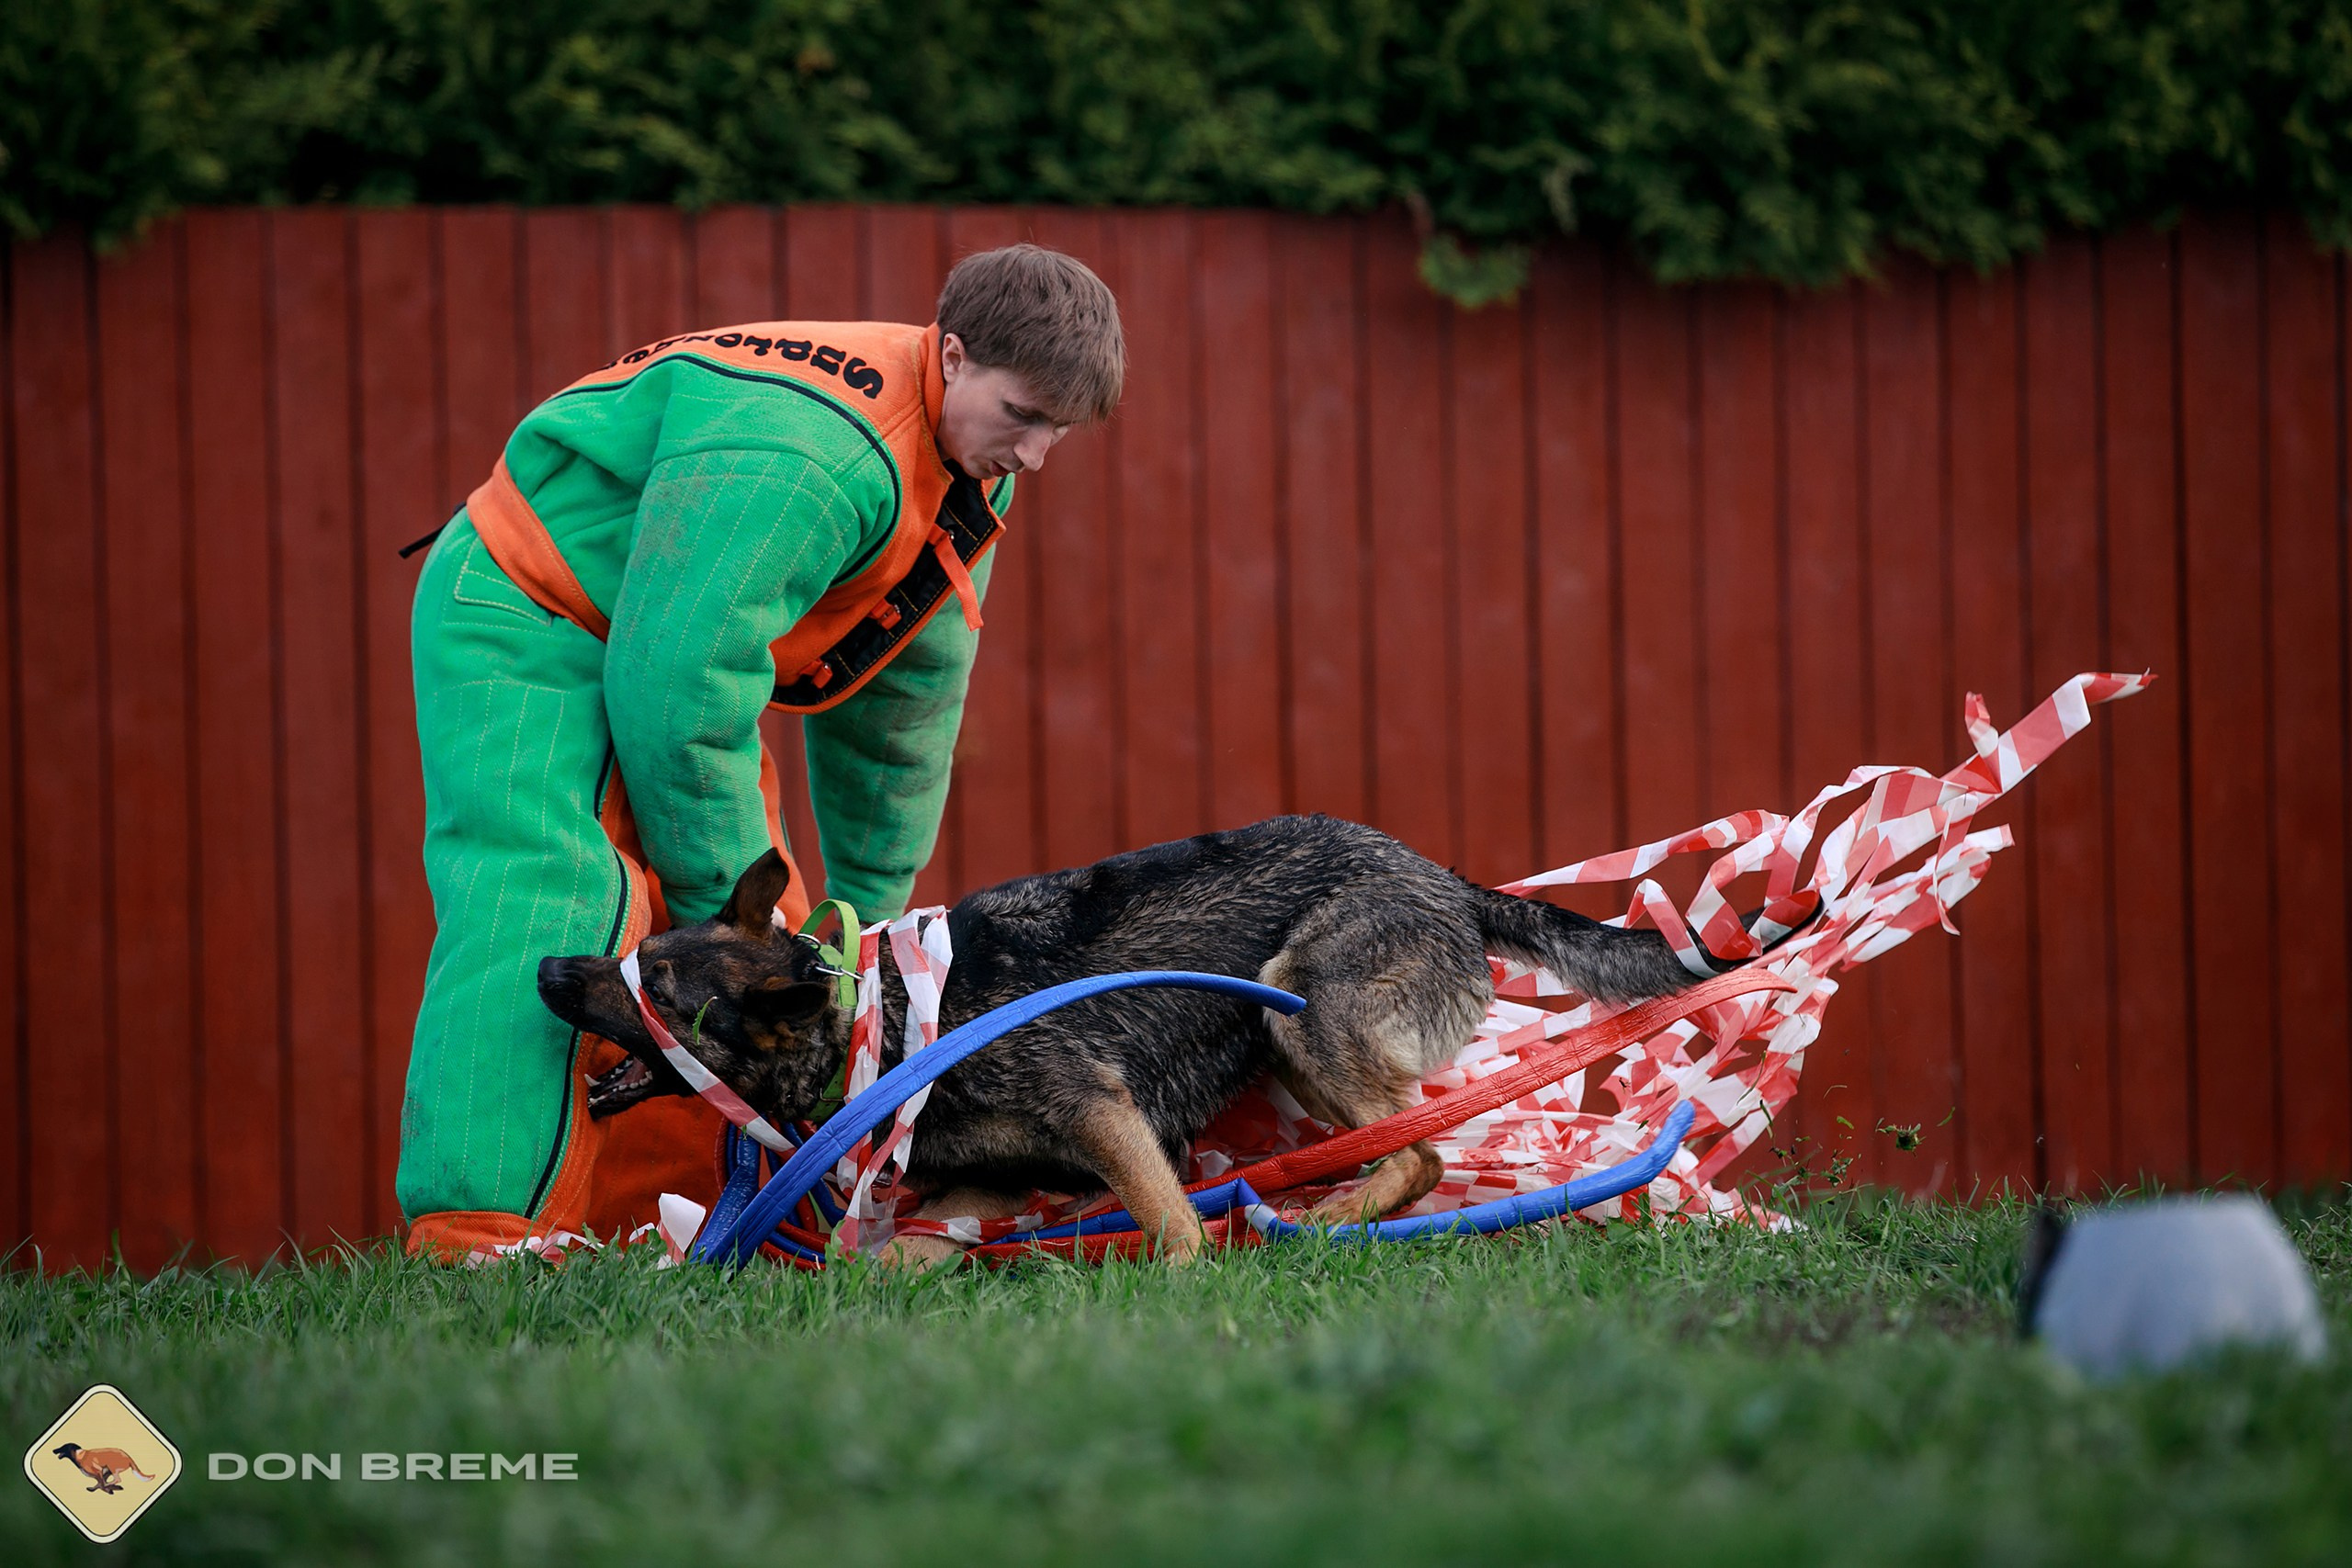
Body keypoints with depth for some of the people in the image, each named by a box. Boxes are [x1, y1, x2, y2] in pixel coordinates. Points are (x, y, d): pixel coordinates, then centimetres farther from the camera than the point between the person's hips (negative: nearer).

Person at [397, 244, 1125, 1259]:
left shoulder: (969, 476, 1)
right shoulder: (804, 452, -33)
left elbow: (902, 703, 13)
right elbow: (679, 680, -32)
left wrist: (866, 907, 18)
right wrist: (725, 906, -21)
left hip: (667, 650, 10)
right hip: (522, 625, -10)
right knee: (547, 903, -26)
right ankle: (479, 1239, -33)